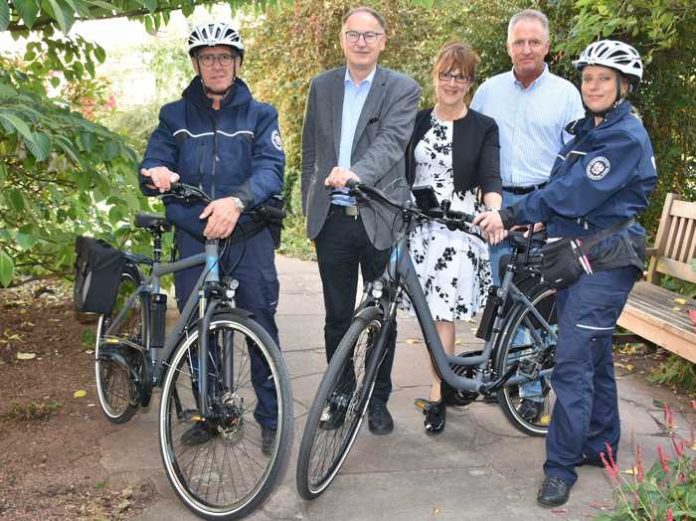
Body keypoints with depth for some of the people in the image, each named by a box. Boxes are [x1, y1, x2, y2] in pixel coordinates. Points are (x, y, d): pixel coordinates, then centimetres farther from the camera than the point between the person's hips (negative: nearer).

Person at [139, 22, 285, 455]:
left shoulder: (259, 115, 5)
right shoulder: (176, 117, 11)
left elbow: (271, 170, -10)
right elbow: (152, 169, 4)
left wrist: (237, 200, -30)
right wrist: (155, 174, -22)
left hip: (249, 238, -2)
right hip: (194, 239, 2)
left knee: (262, 329, 0)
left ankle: (271, 418, 15)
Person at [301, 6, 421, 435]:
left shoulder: (403, 89, -2)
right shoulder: (322, 86, 10)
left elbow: (391, 142, -19)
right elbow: (311, 153, 14)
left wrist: (356, 173, -37)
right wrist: (309, 210, 13)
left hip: (381, 219, -2)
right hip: (333, 219, 3)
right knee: (338, 318, 11)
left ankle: (378, 400, 25)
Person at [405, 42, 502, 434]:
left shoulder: (483, 127, 2)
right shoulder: (418, 121, 11)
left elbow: (490, 178, -9)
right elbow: (403, 171, 10)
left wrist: (493, 210, -28)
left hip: (458, 225, -3)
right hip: (417, 223, 3)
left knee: (444, 311, -5)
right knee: (430, 309, 4)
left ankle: (438, 396, 2)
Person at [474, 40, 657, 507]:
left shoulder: (626, 137, -15)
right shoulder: (587, 129, 14)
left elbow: (574, 194, -22)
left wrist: (510, 217, -21)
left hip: (605, 262, -9)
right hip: (574, 254, 9)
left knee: (573, 363, -10)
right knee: (594, 355, 17)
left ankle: (561, 468, -2)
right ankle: (601, 444, 31)